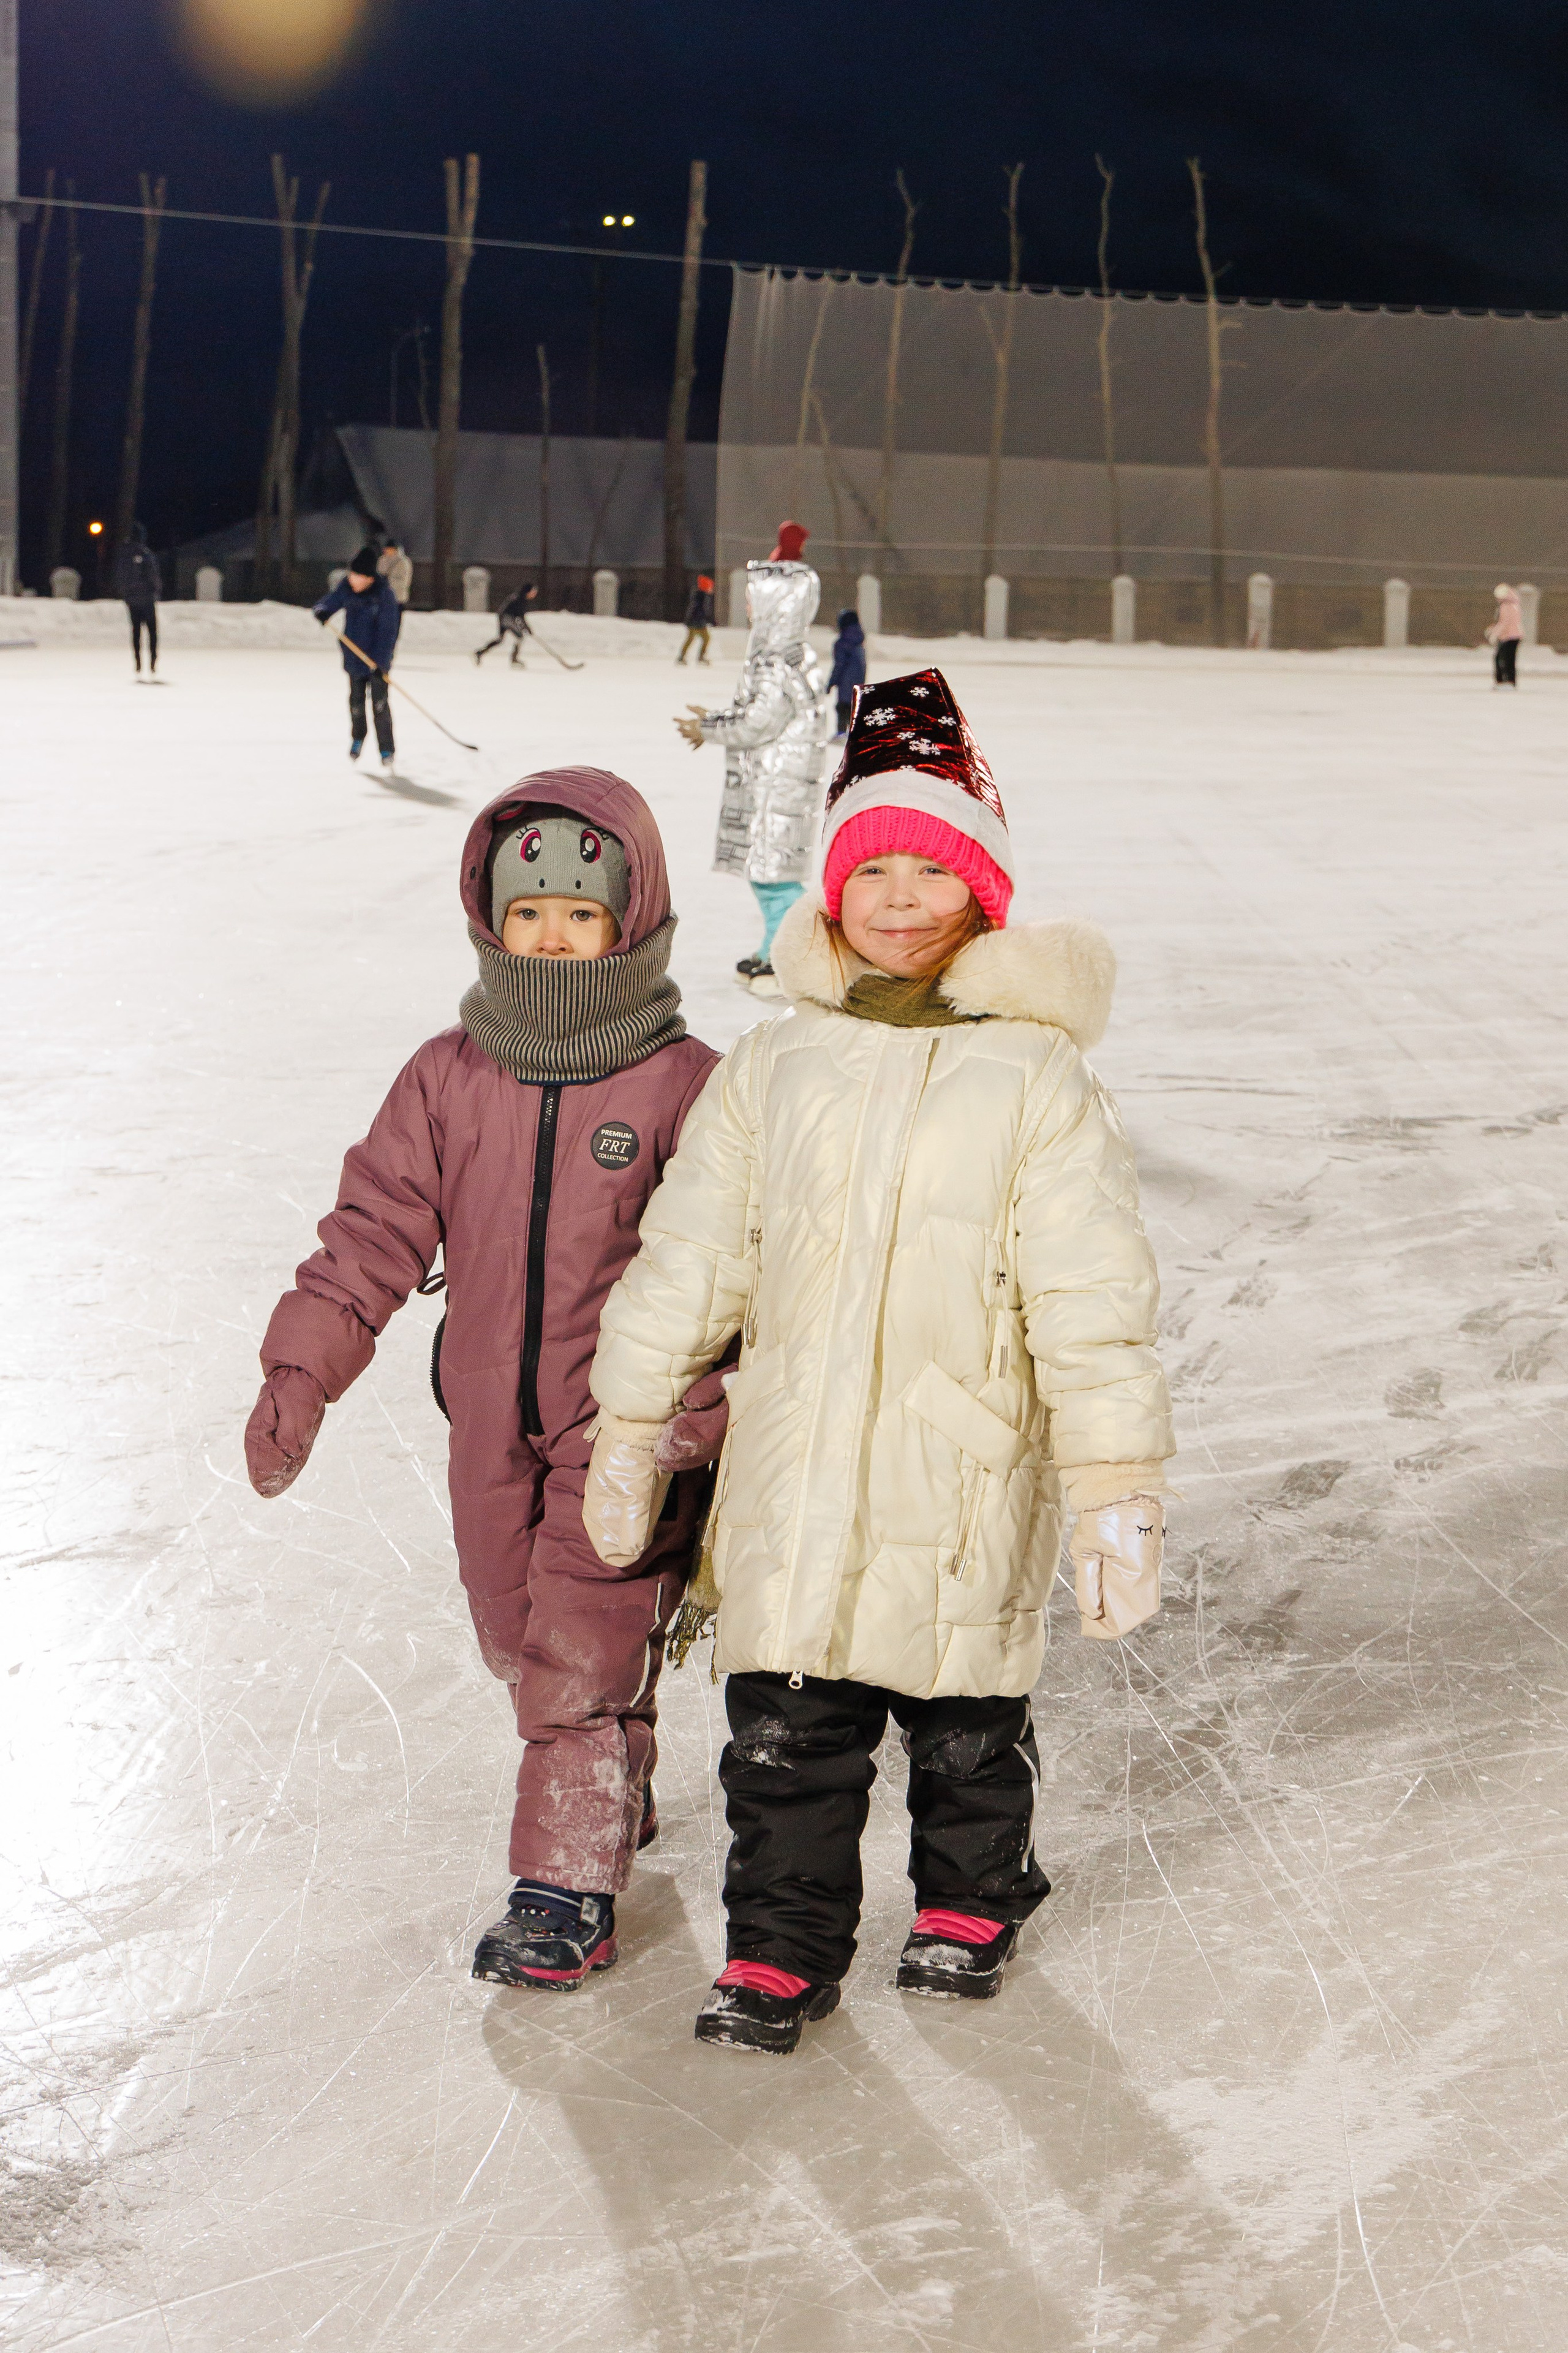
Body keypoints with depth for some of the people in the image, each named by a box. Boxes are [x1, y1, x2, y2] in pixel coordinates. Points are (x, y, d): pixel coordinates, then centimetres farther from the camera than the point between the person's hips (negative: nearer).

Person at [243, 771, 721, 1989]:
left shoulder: (687, 1088, -10)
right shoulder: (447, 1078, 1)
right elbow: (375, 1230, 2)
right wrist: (302, 1369, -5)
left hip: (627, 1425, -5)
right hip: (493, 1421, 5)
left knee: (585, 1651, -7)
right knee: (518, 1639, 15)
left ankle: (569, 1886, 7)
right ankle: (616, 1800, 40)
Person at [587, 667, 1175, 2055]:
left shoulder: (1035, 1075, -8)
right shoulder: (774, 1067, 4)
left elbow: (1094, 1300, -9)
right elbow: (691, 1252, 9)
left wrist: (1121, 1494, -11)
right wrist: (629, 1432, 10)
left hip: (963, 1488, -2)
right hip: (791, 1483, 3)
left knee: (966, 1730, 16)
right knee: (783, 1736, 8)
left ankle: (970, 1905, 41)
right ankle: (782, 1949, 27)